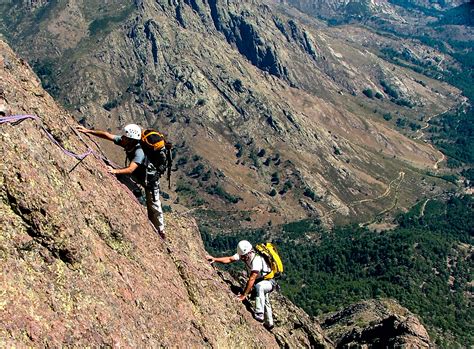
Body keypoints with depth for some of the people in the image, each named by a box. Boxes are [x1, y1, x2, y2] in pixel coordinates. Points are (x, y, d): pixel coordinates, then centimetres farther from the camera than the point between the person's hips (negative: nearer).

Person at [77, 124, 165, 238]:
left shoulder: (139, 152, -39)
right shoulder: (125, 142, -18)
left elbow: (131, 169, -51)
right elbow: (107, 135, -19)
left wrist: (115, 171, -64)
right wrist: (88, 131, -24)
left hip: (151, 180, -8)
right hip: (139, 177, 8)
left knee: (153, 207, 4)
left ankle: (161, 231, 25)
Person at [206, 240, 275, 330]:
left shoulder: (257, 260, -37)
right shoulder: (243, 254, -14)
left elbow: (252, 279, -39)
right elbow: (229, 259, -19)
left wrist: (244, 295, -39)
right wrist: (215, 259, -33)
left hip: (268, 282, -9)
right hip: (260, 281, 9)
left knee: (259, 286, -41)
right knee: (265, 302, 24)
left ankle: (259, 315, -39)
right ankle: (269, 324, 45)